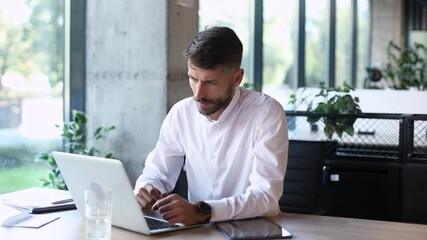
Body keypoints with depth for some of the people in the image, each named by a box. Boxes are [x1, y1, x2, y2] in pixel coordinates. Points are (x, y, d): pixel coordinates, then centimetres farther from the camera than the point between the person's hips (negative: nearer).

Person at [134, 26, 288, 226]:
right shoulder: (181, 113, 0)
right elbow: (156, 173, 7)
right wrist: (144, 191, -16)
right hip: (198, 229, 4)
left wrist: (201, 211, -35)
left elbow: (267, 196, -22)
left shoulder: (267, 114, -14)